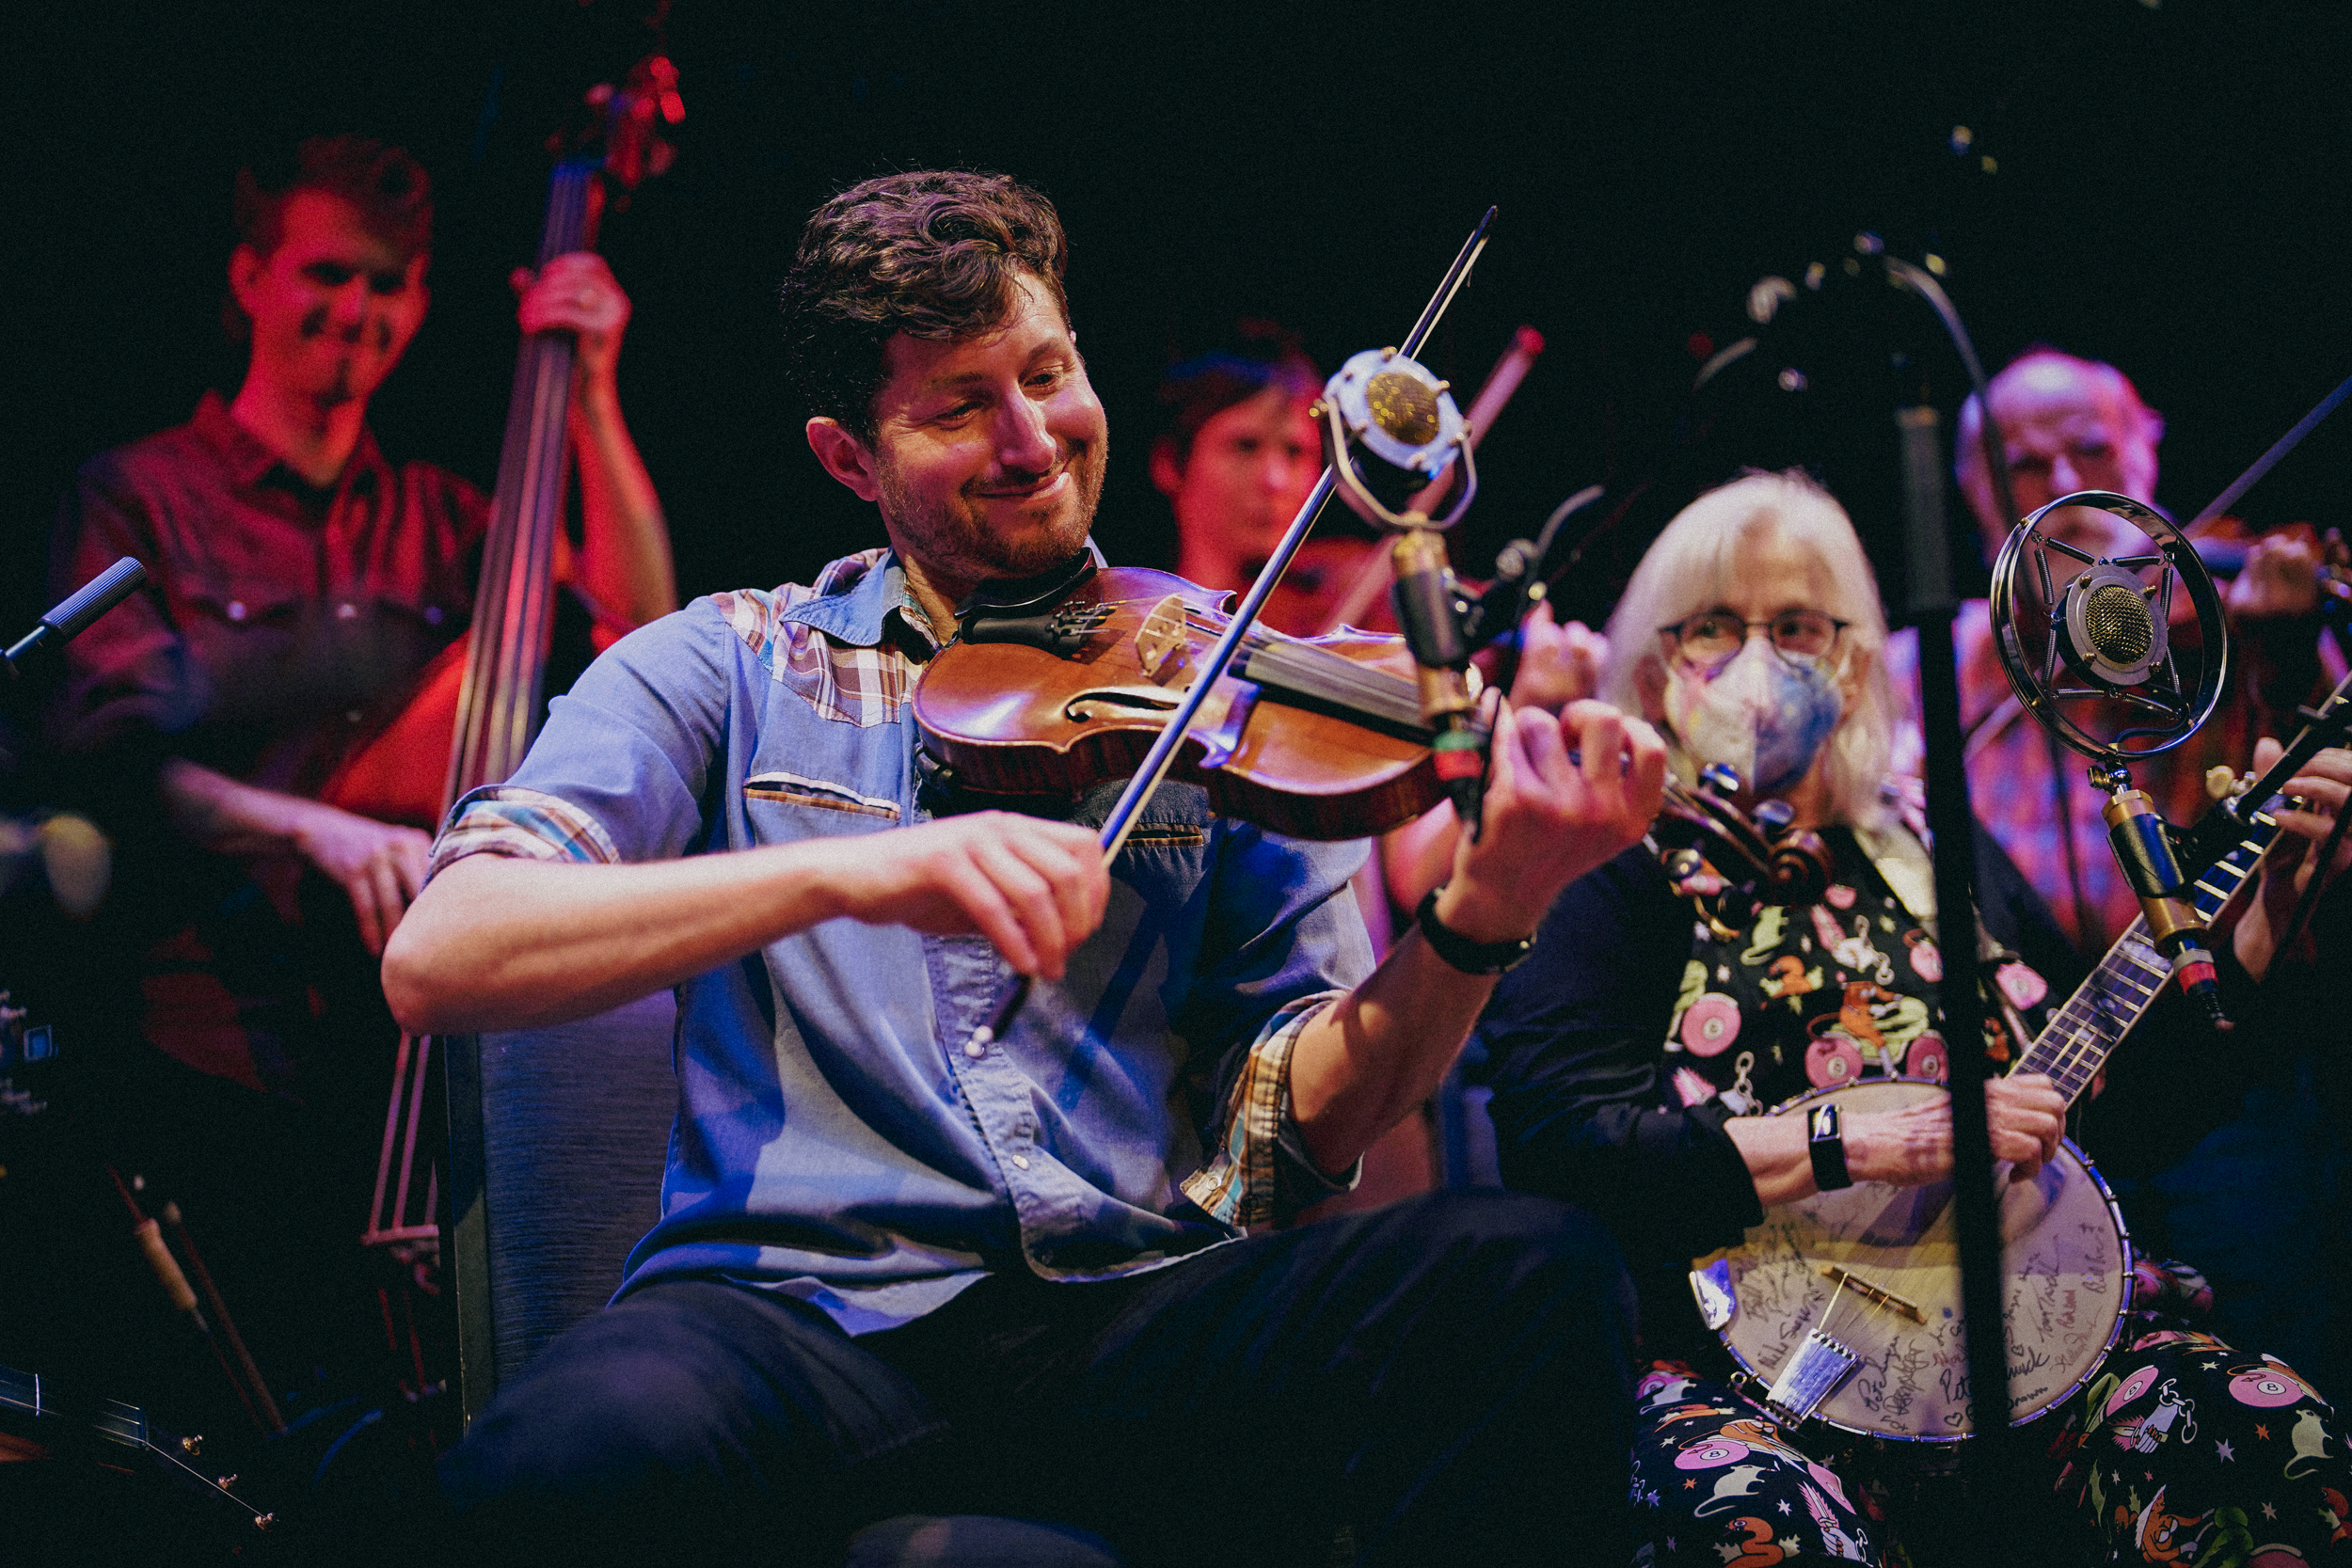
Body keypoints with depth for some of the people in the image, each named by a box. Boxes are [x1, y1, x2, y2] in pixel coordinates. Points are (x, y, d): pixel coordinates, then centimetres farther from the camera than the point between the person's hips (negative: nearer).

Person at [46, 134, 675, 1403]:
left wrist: (591, 397, 4)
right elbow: (116, 761, -5)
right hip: (221, 1059, -3)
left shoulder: (441, 519, 21)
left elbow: (639, 626, 9)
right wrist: (311, 826, -22)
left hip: (416, 1055, 3)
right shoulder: (139, 500, 8)